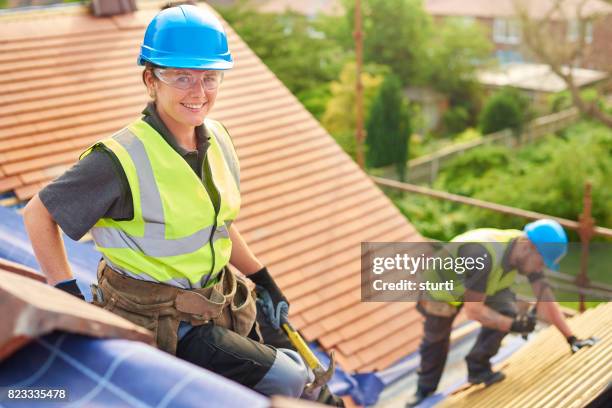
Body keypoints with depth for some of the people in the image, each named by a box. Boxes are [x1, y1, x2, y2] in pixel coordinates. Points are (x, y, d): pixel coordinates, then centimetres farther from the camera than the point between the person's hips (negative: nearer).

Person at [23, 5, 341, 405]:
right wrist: (68, 296, -15)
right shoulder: (121, 160, -22)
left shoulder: (217, 139, 0)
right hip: (156, 322, -8)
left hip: (214, 303, 8)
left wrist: (264, 281, 17)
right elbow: (38, 214, -12)